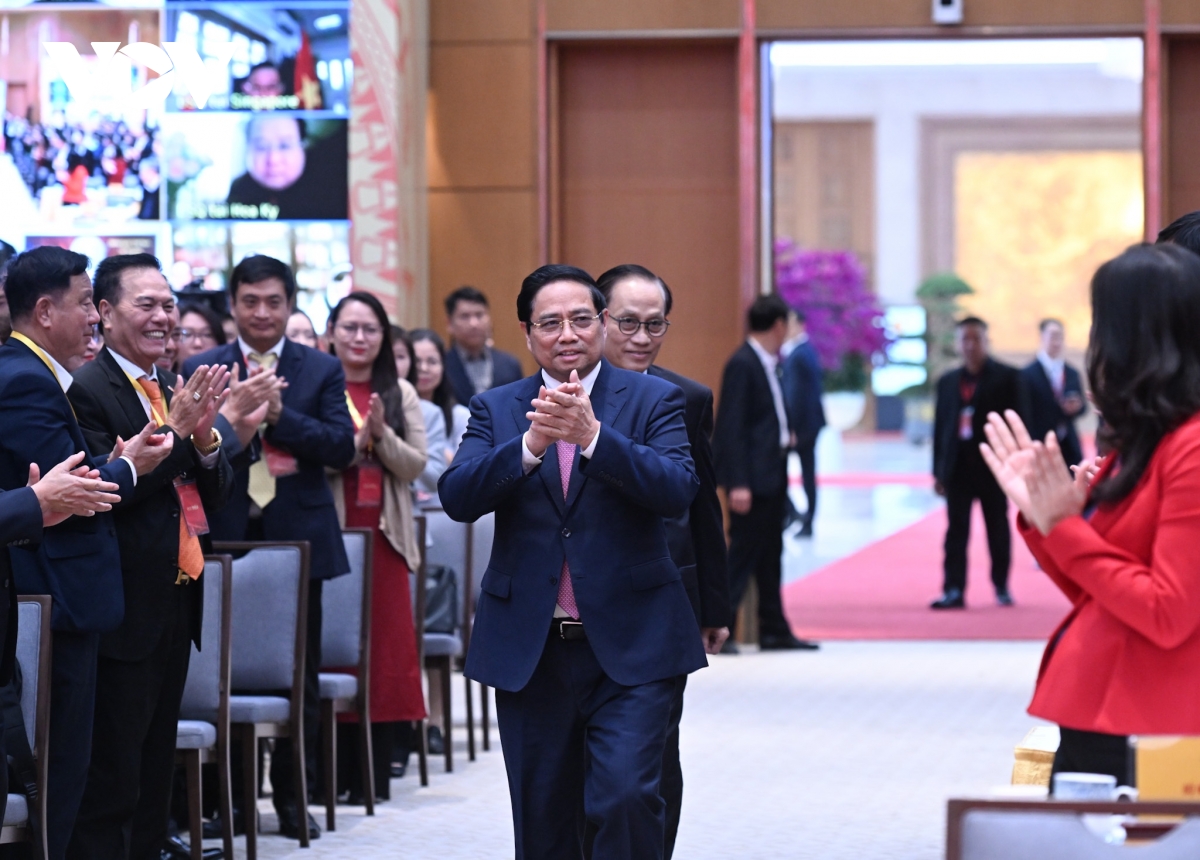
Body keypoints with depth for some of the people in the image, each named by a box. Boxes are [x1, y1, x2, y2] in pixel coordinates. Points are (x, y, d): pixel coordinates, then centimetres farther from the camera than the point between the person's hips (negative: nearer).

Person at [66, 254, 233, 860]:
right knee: (111, 783, -4)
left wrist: (204, 434, -8)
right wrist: (177, 430, -22)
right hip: (126, 612, -8)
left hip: (177, 605, 8)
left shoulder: (176, 390, 12)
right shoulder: (87, 390, -13)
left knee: (155, 774, 16)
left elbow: (216, 493, 11)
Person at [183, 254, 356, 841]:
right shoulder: (202, 370, 4)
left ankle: (292, 796, 14)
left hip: (299, 541, 1)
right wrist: (231, 417, -23)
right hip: (228, 540, -1)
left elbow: (341, 448, -6)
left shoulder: (322, 370, 6)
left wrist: (279, 414, -17)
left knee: (299, 676, 6)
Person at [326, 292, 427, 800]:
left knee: (384, 640, 0)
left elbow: (414, 466, 5)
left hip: (384, 534, 2)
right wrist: (357, 439, -17)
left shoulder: (400, 394, 11)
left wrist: (381, 434, -11)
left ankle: (375, 772, 6)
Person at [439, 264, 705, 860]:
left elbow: (677, 492, -15)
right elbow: (457, 497, -8)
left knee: (626, 797, -18)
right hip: (530, 649, 3)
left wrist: (592, 435, -27)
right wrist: (531, 443, -23)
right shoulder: (496, 409, 7)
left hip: (629, 649, -3)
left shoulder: (653, 400, 1)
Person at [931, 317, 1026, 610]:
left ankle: (1002, 586, 18)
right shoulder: (947, 382, 12)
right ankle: (954, 590, -4)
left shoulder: (1007, 377, 0)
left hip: (992, 465, -3)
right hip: (958, 466, 3)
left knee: (998, 529, 7)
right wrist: (939, 471, 7)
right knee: (956, 531, -2)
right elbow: (940, 426, 11)